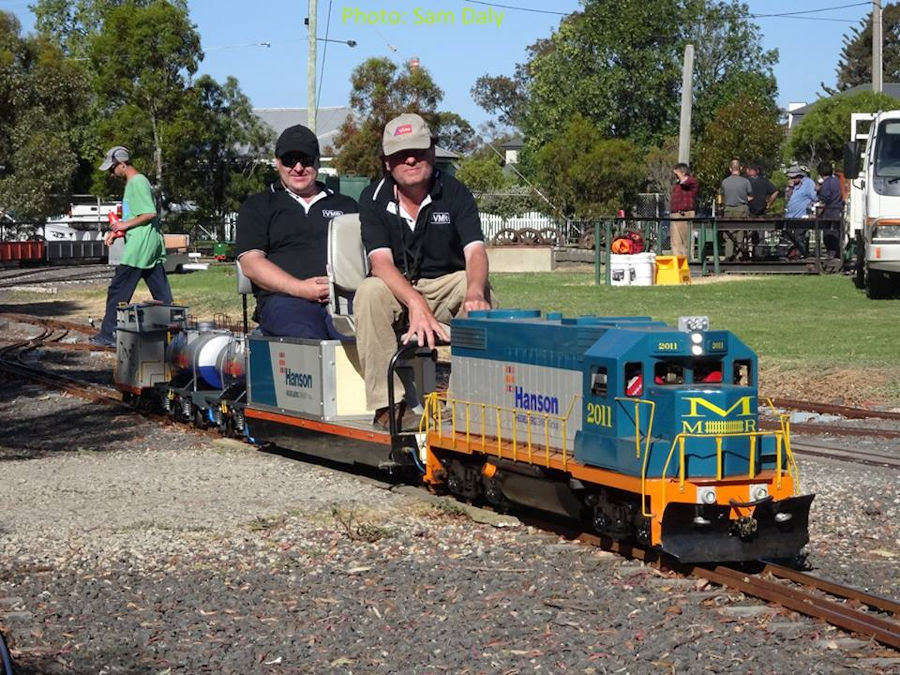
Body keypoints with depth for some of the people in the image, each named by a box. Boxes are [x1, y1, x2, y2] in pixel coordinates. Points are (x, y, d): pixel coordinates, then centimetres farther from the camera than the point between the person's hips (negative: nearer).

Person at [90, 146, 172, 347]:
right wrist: (117, 230, 14)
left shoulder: (138, 182, -13)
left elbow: (150, 213, -21)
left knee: (118, 291, -3)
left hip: (139, 247, -10)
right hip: (151, 247, 10)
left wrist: (126, 225, -13)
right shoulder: (133, 182, 18)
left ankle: (108, 335, 2)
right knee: (162, 294, 6)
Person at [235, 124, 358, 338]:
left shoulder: (346, 206, 30)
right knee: (307, 338, -40)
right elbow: (251, 263, 8)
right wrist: (299, 288, -8)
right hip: (285, 299, -2)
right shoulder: (257, 207, 23)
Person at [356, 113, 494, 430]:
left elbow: (475, 251, -19)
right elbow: (381, 261, -21)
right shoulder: (374, 199, -7)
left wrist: (474, 292, -44)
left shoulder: (455, 193, -5)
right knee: (369, 291, -33)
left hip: (448, 286, 1)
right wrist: (415, 303, -40)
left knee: (482, 289, -29)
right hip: (395, 289, -1)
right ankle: (388, 403, -33)